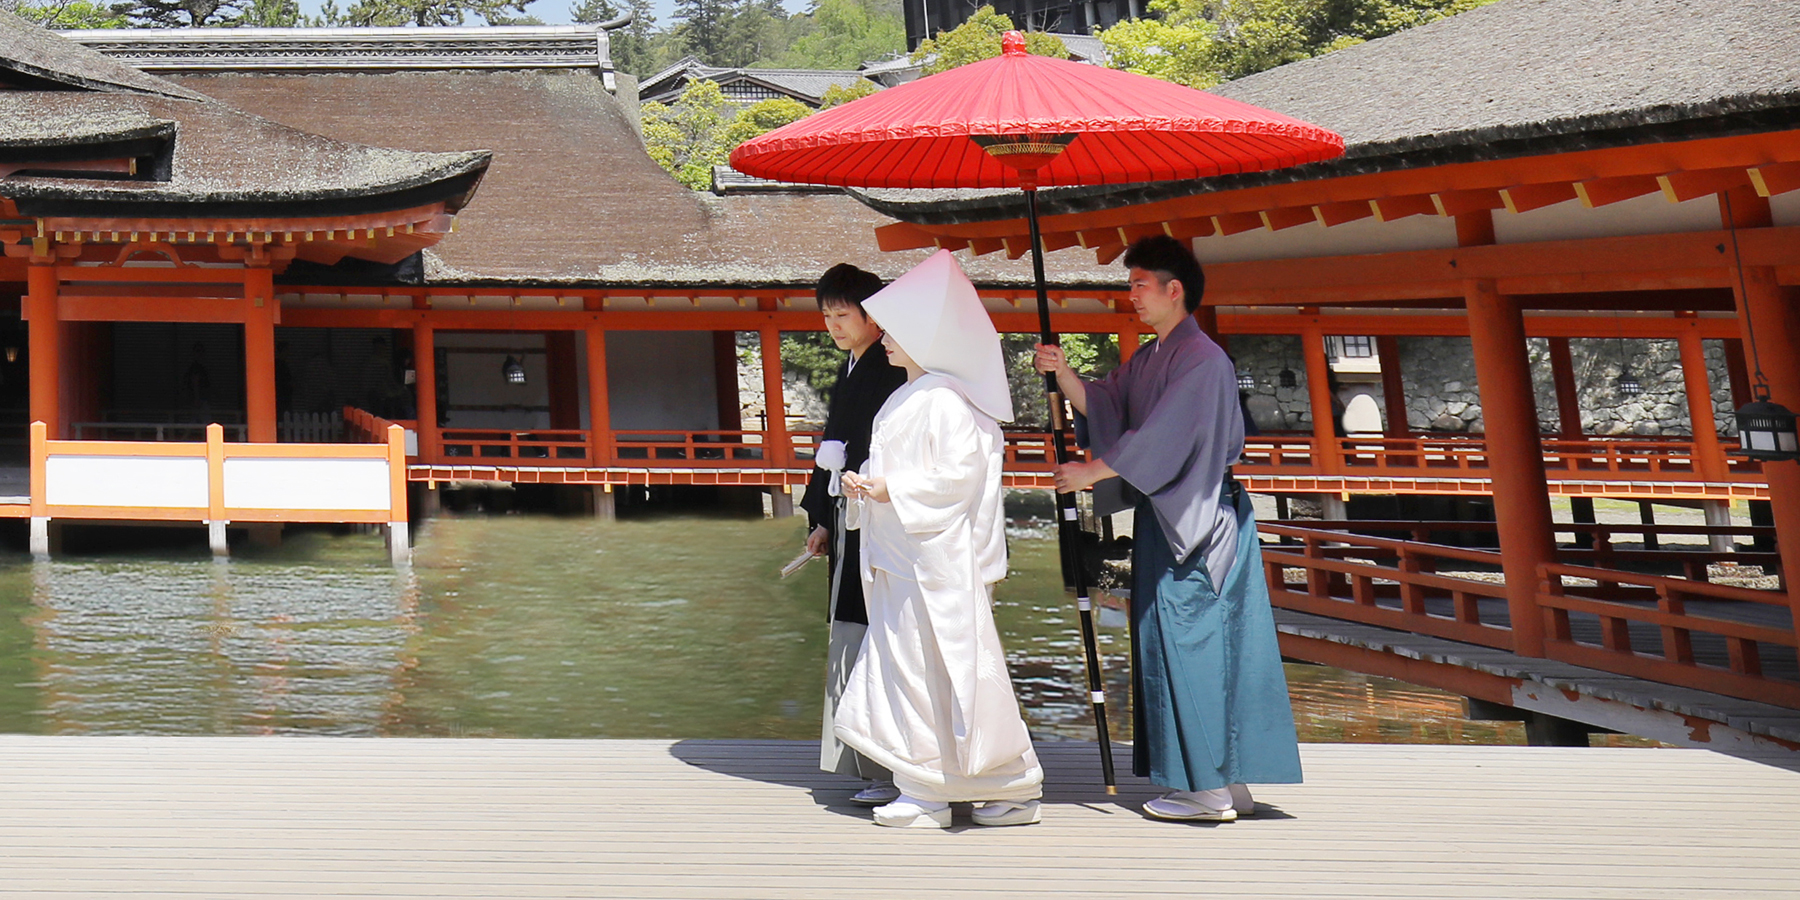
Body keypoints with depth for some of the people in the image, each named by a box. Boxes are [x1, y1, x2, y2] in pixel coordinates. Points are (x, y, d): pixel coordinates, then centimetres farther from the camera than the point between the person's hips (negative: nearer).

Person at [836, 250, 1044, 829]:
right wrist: (864, 483, 5)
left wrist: (893, 491, -18)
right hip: (900, 562, 10)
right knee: (904, 668, 9)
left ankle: (1016, 787, 7)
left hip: (941, 559, -10)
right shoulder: (904, 398, 17)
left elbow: (960, 473, -20)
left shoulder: (944, 398, -13)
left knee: (955, 671, -5)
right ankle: (925, 792, 16)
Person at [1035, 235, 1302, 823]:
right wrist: (1063, 373, -9)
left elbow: (1160, 436, -19)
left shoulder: (1201, 358, -13)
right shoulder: (1149, 360, 16)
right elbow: (1102, 405, 6)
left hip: (1198, 518, -9)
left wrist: (1090, 472, -14)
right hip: (1166, 520, 9)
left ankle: (1210, 791, 1)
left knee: (1192, 646, -6)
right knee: (1200, 650, 10)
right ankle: (1230, 785, 17)